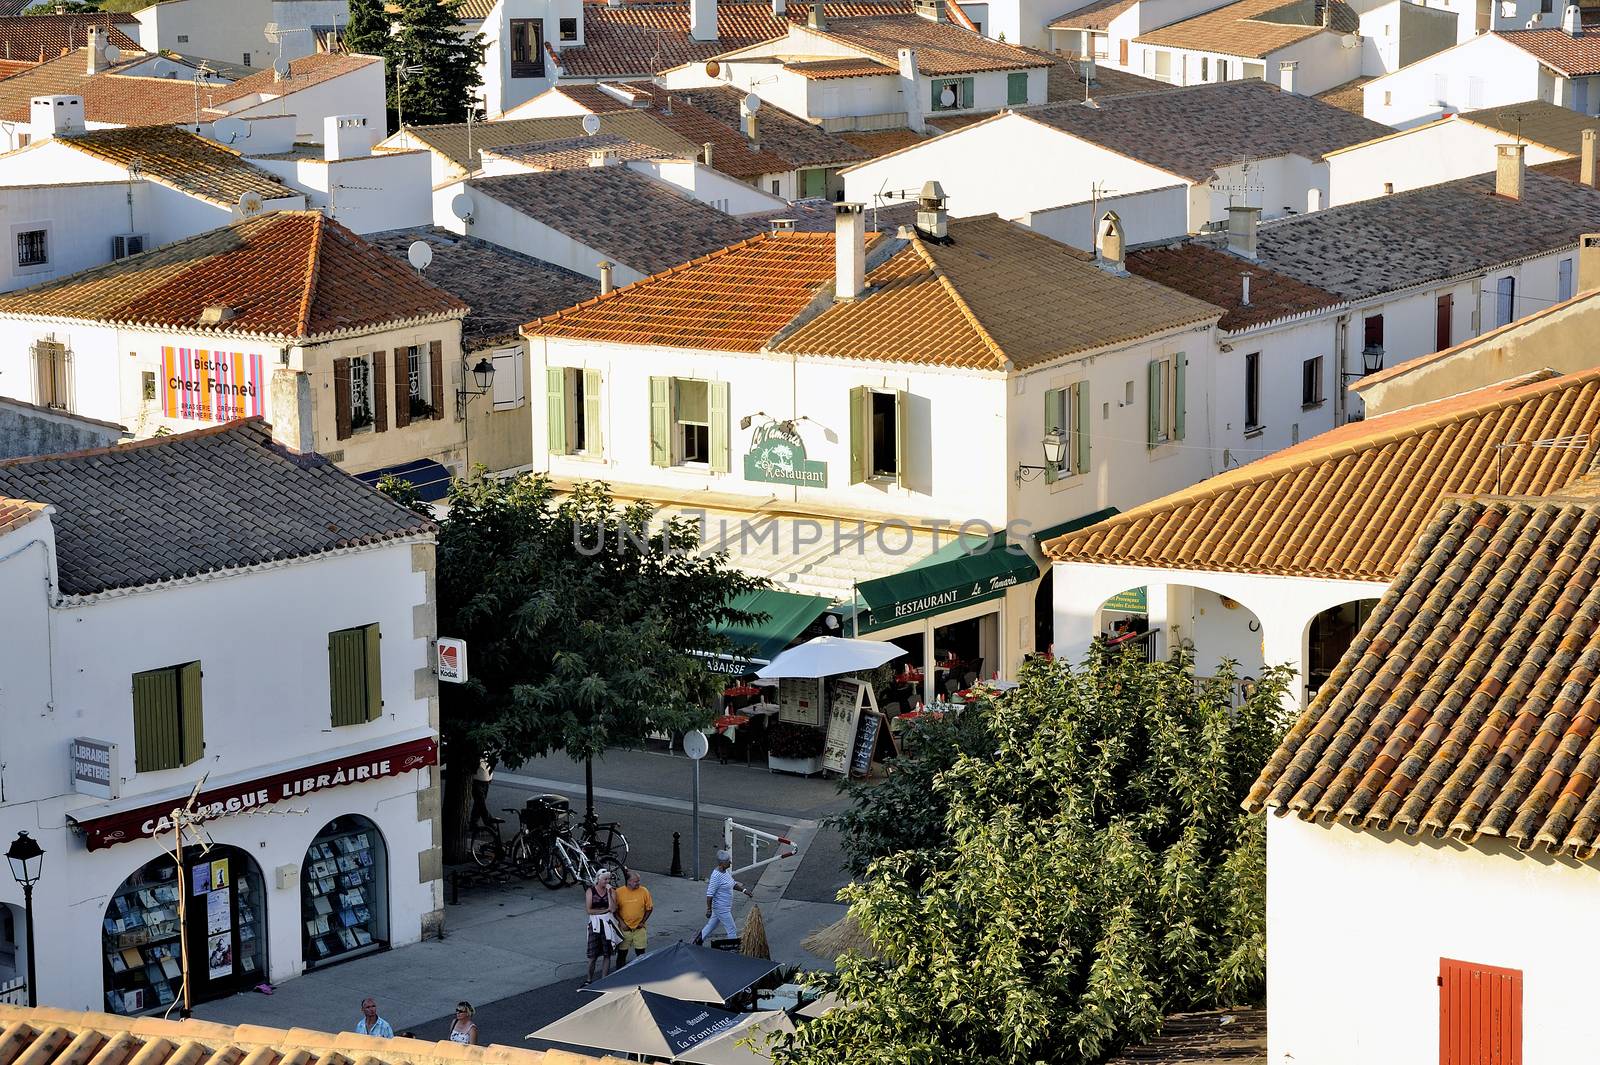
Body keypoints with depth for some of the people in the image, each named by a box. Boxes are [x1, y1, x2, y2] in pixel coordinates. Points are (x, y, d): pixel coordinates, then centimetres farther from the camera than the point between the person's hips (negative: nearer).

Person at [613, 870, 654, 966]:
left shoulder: (644, 891, -4)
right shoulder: (619, 892, -8)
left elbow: (649, 908, 5)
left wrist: (643, 921, -2)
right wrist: (621, 922, -9)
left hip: (639, 928, 1)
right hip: (625, 928, -1)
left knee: (640, 952, 2)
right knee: (622, 952, 7)